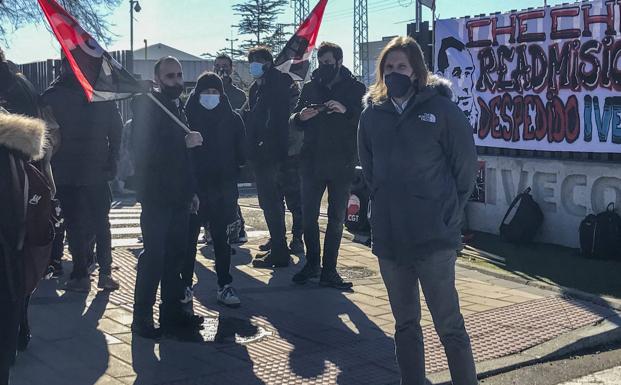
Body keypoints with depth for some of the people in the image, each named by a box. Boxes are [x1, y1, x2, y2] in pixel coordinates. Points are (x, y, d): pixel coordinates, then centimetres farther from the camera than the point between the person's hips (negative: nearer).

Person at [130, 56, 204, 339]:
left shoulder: (178, 107, 16)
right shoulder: (147, 105, -9)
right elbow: (143, 149, -21)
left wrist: (191, 190, 20)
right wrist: (185, 142, -19)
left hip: (178, 197, 8)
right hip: (156, 196, -8)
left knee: (175, 255, 11)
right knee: (154, 257, -6)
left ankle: (172, 313, 20)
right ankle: (142, 318, 3)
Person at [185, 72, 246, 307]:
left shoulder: (232, 119, 4)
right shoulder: (187, 117, 0)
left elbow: (240, 153, 5)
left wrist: (232, 173, -2)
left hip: (222, 188, 1)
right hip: (193, 187, -1)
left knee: (222, 239, 7)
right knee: (188, 238, 5)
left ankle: (225, 286, 15)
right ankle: (185, 286, 15)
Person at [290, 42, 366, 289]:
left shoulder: (356, 88, 0)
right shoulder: (310, 87, 9)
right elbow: (294, 121, 10)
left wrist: (346, 111, -27)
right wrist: (301, 116, -13)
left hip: (341, 164, -2)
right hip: (312, 162, 3)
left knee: (336, 219, 5)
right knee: (309, 216, 5)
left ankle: (329, 270, 13)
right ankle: (312, 264, 20)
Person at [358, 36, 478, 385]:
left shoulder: (441, 108, -5)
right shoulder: (373, 114, 7)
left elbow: (466, 167, -2)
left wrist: (448, 214, -3)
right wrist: (388, 203, 10)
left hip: (434, 238, -4)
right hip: (389, 238, 5)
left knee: (450, 326, 0)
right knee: (405, 325, 15)